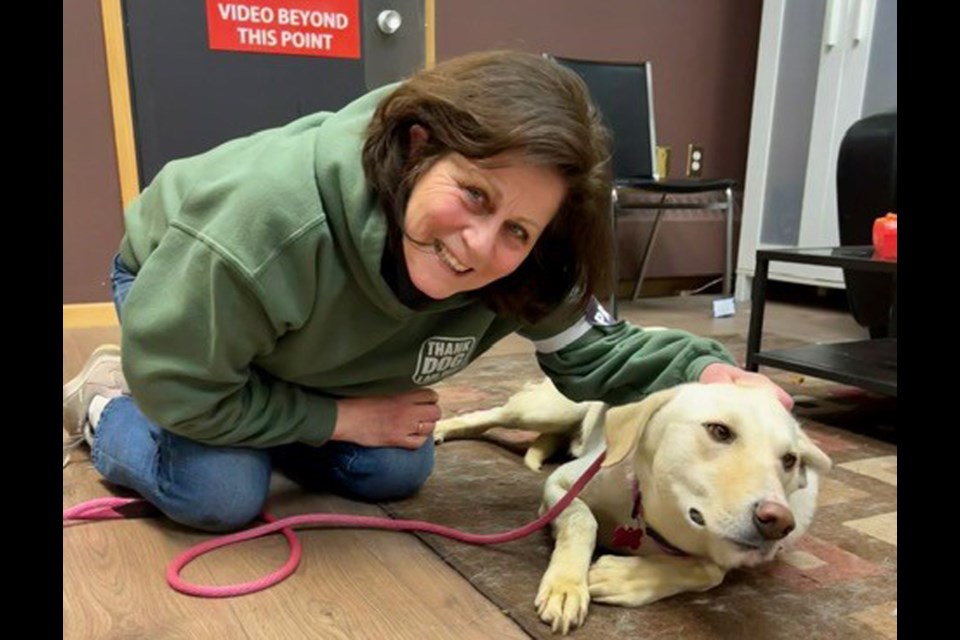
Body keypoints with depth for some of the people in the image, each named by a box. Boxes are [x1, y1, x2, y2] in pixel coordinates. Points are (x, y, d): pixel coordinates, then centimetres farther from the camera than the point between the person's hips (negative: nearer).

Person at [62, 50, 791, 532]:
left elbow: (598, 352, -18)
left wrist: (710, 372, -38)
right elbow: (174, 380, -32)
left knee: (397, 471, -3)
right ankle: (104, 403, 11)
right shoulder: (270, 215, -46)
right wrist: (344, 415, -27)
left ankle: (249, 436, 21)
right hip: (179, 286, -4)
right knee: (225, 495, -21)